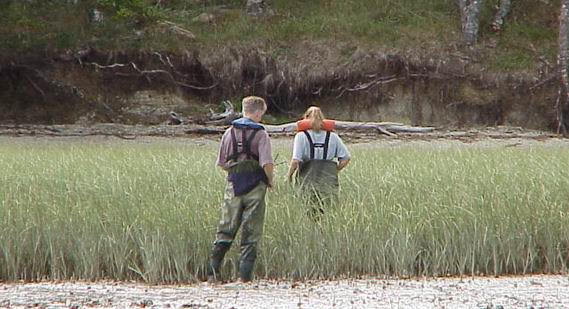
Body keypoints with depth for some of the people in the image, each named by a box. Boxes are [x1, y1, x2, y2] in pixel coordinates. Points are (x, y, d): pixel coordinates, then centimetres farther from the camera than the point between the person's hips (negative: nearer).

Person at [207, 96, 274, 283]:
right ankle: (245, 274, -1)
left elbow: (221, 163, 8)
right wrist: (270, 181, 2)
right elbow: (267, 163, -15)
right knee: (251, 233, 3)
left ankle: (213, 272, -1)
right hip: (255, 187, -3)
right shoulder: (260, 134, -7)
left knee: (225, 230, 7)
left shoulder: (229, 133, 6)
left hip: (233, 186, 3)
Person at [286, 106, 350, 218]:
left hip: (308, 180, -2)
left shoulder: (301, 136, 1)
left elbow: (296, 160, -8)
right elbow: (345, 158, 7)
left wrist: (289, 174, 7)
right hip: (329, 182, 2)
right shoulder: (332, 136, 9)